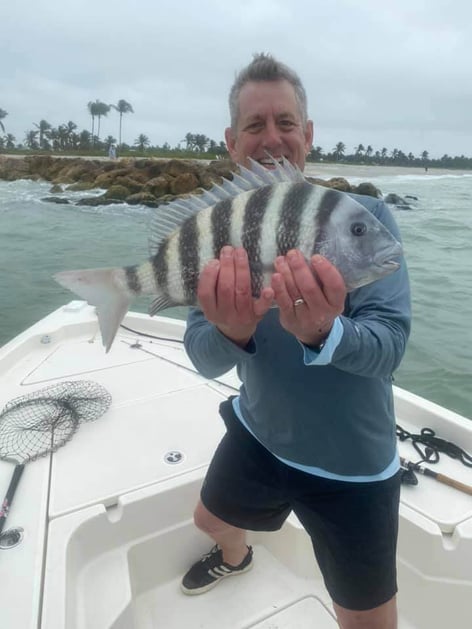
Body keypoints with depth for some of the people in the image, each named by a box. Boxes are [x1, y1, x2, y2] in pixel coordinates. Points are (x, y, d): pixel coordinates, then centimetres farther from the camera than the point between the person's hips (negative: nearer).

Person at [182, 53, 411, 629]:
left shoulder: (364, 215, -18)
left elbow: (390, 344, -26)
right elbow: (204, 359, -16)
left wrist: (322, 333, -48)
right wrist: (232, 332, -39)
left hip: (352, 463, -3)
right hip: (258, 434, 4)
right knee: (211, 519, 31)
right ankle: (235, 557, 68)